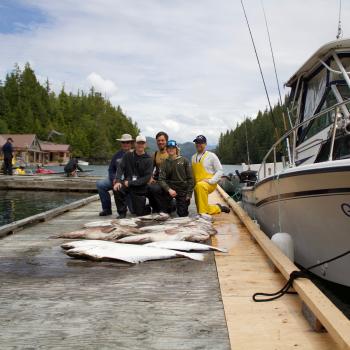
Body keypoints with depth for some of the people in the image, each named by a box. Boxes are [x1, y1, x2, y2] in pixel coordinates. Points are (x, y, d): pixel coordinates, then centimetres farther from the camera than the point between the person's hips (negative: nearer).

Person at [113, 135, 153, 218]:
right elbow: (120, 168, -5)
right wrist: (118, 181, -24)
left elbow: (147, 178, -11)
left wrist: (130, 183, -18)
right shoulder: (128, 155, 4)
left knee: (139, 213, -2)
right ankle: (122, 213, -8)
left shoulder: (148, 159, -4)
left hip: (140, 188, -2)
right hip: (127, 183, 2)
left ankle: (149, 208, 35)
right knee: (117, 189, -31)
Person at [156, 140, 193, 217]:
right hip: (170, 188, 1)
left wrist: (189, 194, -7)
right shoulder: (165, 163, 3)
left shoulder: (184, 161, -1)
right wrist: (169, 189, -25)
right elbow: (161, 179, -7)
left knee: (182, 214, -4)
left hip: (183, 190, -1)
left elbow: (190, 178, -1)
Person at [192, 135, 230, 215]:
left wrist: (210, 181, -17)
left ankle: (204, 213, -34)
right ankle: (218, 207, 30)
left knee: (200, 186, -40)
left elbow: (220, 171, -5)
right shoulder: (193, 157, 13)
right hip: (197, 186, 6)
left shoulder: (211, 155, -3)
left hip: (210, 184, -6)